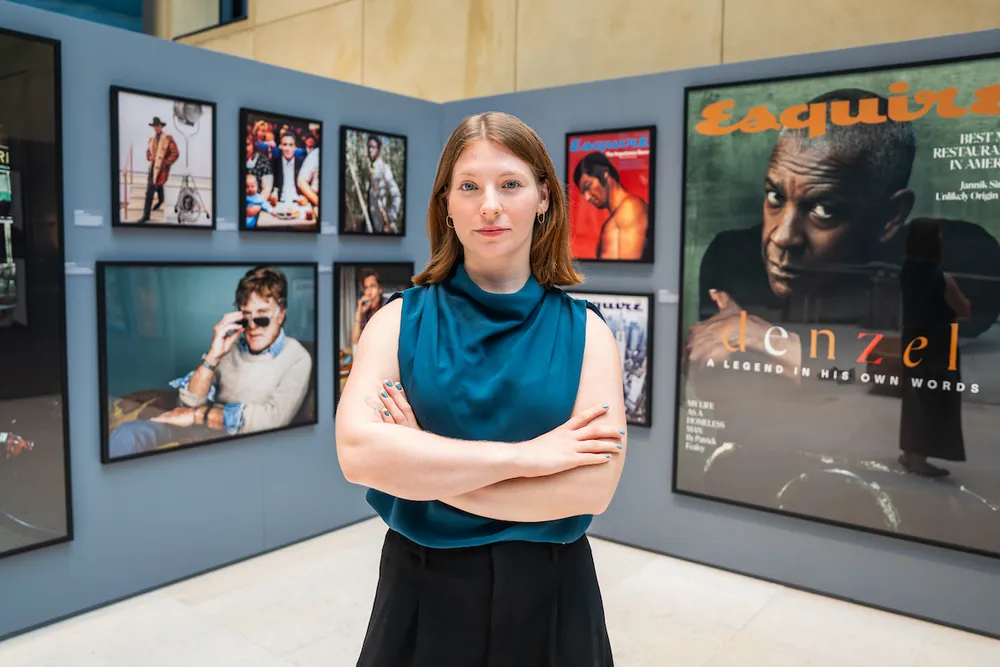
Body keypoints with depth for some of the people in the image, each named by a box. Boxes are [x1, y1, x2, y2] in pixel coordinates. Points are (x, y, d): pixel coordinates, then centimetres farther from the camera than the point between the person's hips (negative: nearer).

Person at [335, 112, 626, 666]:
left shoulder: (583, 329, -7)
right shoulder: (401, 320, -6)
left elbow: (592, 486, -17)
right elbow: (357, 451, -20)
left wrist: (421, 470, -17)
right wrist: (523, 455, -22)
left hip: (548, 597, 0)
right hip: (424, 593, 0)